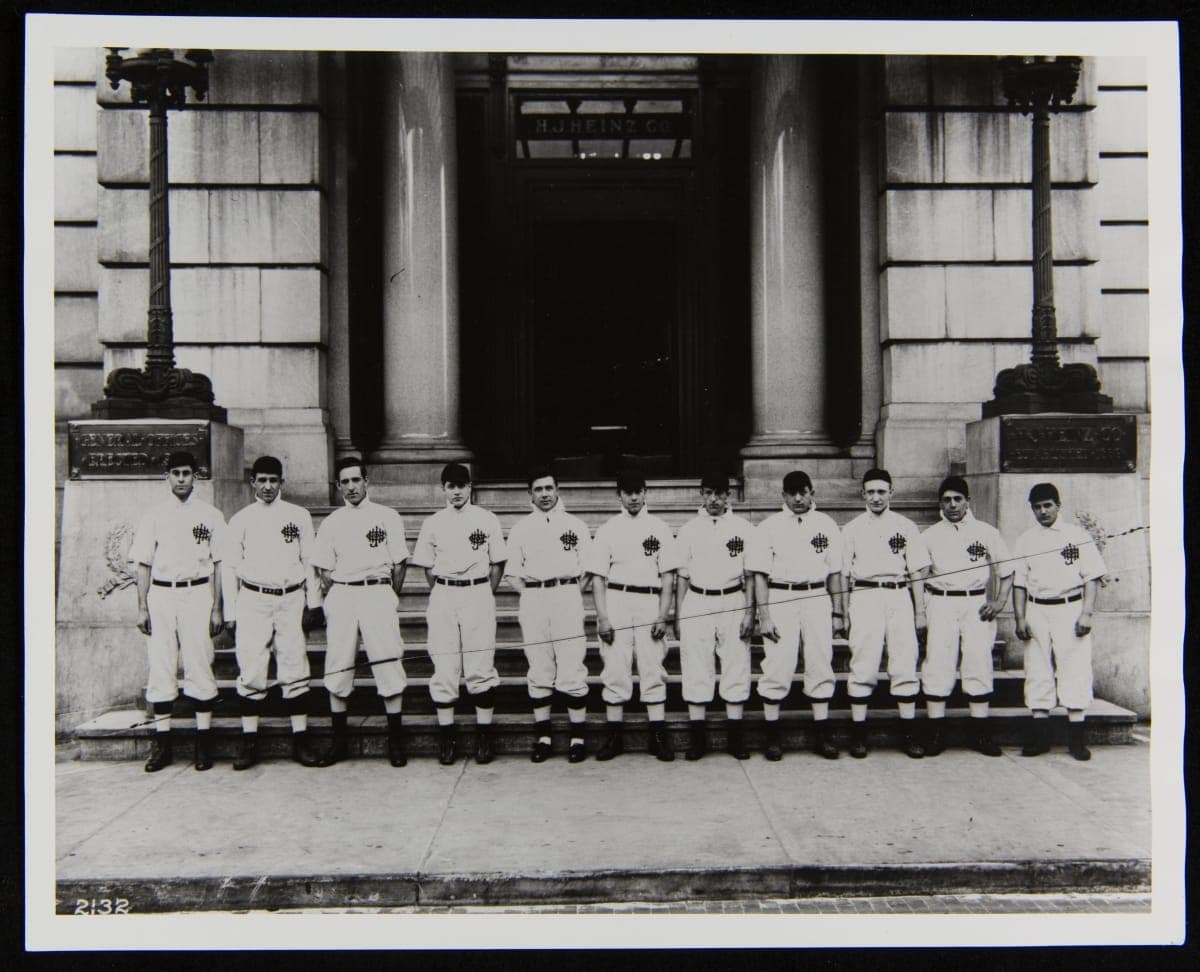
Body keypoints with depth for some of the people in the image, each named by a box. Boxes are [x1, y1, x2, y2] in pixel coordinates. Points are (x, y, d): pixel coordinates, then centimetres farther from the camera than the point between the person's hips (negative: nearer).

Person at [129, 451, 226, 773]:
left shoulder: (210, 515, 7)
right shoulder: (154, 516, 11)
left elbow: (217, 564, 5)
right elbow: (144, 564, 11)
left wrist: (217, 608, -1)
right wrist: (142, 607, 3)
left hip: (197, 593, -2)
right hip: (161, 593, 2)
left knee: (200, 667, -2)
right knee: (161, 668, 2)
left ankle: (204, 742, 3)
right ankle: (162, 743, 8)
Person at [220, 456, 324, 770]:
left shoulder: (299, 516, 8)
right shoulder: (240, 520, 8)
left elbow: (310, 562, 10)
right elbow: (229, 567, 8)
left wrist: (312, 603, 5)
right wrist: (230, 613, 3)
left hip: (291, 600, 0)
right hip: (253, 601, 0)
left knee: (295, 670, 0)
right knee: (251, 671, -2)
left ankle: (301, 740, 5)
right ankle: (248, 742, 6)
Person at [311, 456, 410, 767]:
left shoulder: (388, 517, 7)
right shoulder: (331, 523, 12)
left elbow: (399, 563, 7)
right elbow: (324, 570, 13)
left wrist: (390, 598, 5)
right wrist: (333, 599, 4)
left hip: (378, 592, -2)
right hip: (341, 595, 2)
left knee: (389, 666, -7)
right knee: (337, 668, 3)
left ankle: (396, 741, 1)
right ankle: (339, 741, 14)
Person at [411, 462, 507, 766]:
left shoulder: (487, 520, 5)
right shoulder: (432, 524, 9)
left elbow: (497, 564, 9)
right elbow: (428, 568, 15)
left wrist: (484, 595, 5)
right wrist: (443, 595, 8)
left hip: (478, 595, -1)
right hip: (443, 596, 2)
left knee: (480, 668, -3)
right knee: (444, 669, 0)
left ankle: (484, 737, 5)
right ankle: (446, 738, 7)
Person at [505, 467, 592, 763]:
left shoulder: (576, 525, 11)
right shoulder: (520, 528, 13)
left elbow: (587, 569, 10)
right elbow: (512, 573, 14)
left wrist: (571, 593, -3)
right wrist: (530, 594, -1)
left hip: (567, 598, -2)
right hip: (533, 602, 2)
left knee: (572, 672, -6)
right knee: (539, 674, 4)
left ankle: (577, 738, 0)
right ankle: (542, 737, 10)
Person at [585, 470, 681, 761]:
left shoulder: (659, 529, 8)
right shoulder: (608, 530, 7)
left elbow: (667, 577, 6)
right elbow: (598, 578, 4)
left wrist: (663, 616, -3)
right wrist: (602, 617, -5)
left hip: (649, 602, 0)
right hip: (616, 601, 0)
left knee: (653, 670, 0)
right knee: (615, 671, 1)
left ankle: (659, 735, 5)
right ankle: (614, 735, 8)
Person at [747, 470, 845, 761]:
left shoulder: (827, 525, 10)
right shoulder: (769, 527, 2)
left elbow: (834, 572, 12)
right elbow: (760, 574, -1)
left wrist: (838, 611, 9)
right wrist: (764, 615, -8)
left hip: (817, 598, 2)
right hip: (781, 600, -2)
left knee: (821, 668, 4)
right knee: (777, 669, -3)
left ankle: (822, 735, 13)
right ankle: (772, 735, 7)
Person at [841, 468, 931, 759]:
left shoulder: (906, 527, 11)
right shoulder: (852, 529, 9)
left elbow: (916, 572, 11)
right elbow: (842, 573, 9)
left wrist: (920, 610, 6)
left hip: (899, 597, 1)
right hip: (865, 596, -1)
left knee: (905, 666, -1)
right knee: (862, 667, -2)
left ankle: (909, 733, 7)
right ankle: (858, 733, 4)